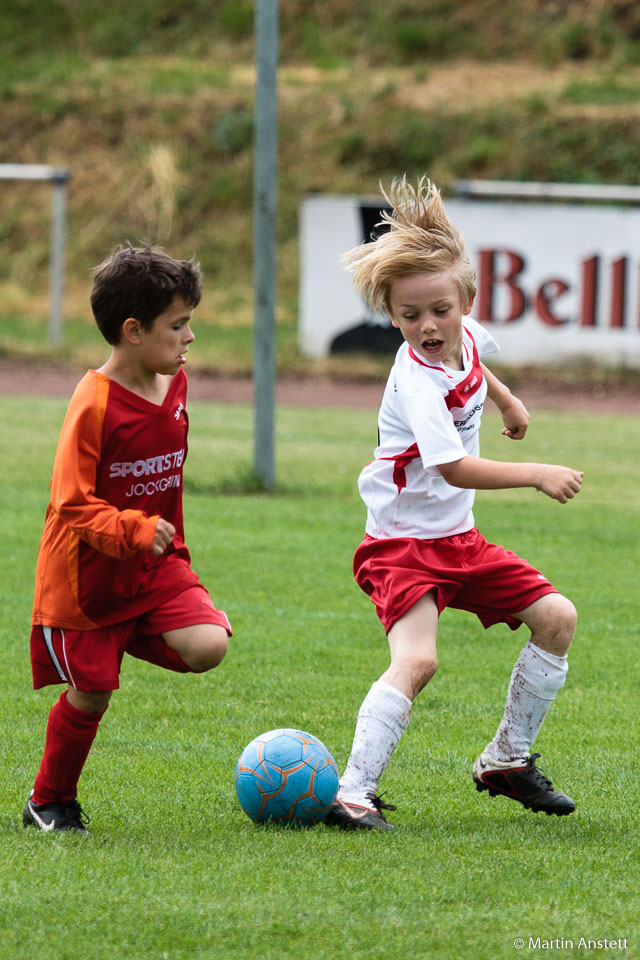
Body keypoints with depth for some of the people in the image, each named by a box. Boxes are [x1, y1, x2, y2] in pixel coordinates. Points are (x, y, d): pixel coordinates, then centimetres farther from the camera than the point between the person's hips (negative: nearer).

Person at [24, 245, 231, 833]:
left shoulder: (175, 385, 1)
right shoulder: (95, 405, -22)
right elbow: (73, 505, -22)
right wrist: (133, 530, -35)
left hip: (157, 564, 6)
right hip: (90, 573, -6)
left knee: (207, 646, -17)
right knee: (89, 694, 1)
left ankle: (132, 639, 12)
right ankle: (51, 801, 23)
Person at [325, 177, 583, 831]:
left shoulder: (466, 335, 1)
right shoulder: (416, 380, -25)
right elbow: (454, 468, -32)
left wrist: (508, 403, 43)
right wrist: (539, 475, -29)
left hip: (458, 538, 8)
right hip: (403, 541, -8)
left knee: (555, 617, 4)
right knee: (416, 659, -27)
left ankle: (507, 760, 16)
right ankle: (352, 794, -26)